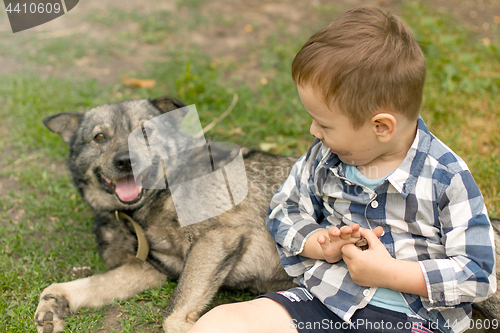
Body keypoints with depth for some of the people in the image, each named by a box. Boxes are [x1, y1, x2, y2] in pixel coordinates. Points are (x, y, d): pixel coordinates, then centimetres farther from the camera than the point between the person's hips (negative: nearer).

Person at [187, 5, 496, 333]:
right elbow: (284, 212, 17)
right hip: (327, 299, 3)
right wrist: (320, 245, -5)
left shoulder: (447, 179, -9)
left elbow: (478, 273, -6)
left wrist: (389, 273, -15)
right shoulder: (323, 157, 3)